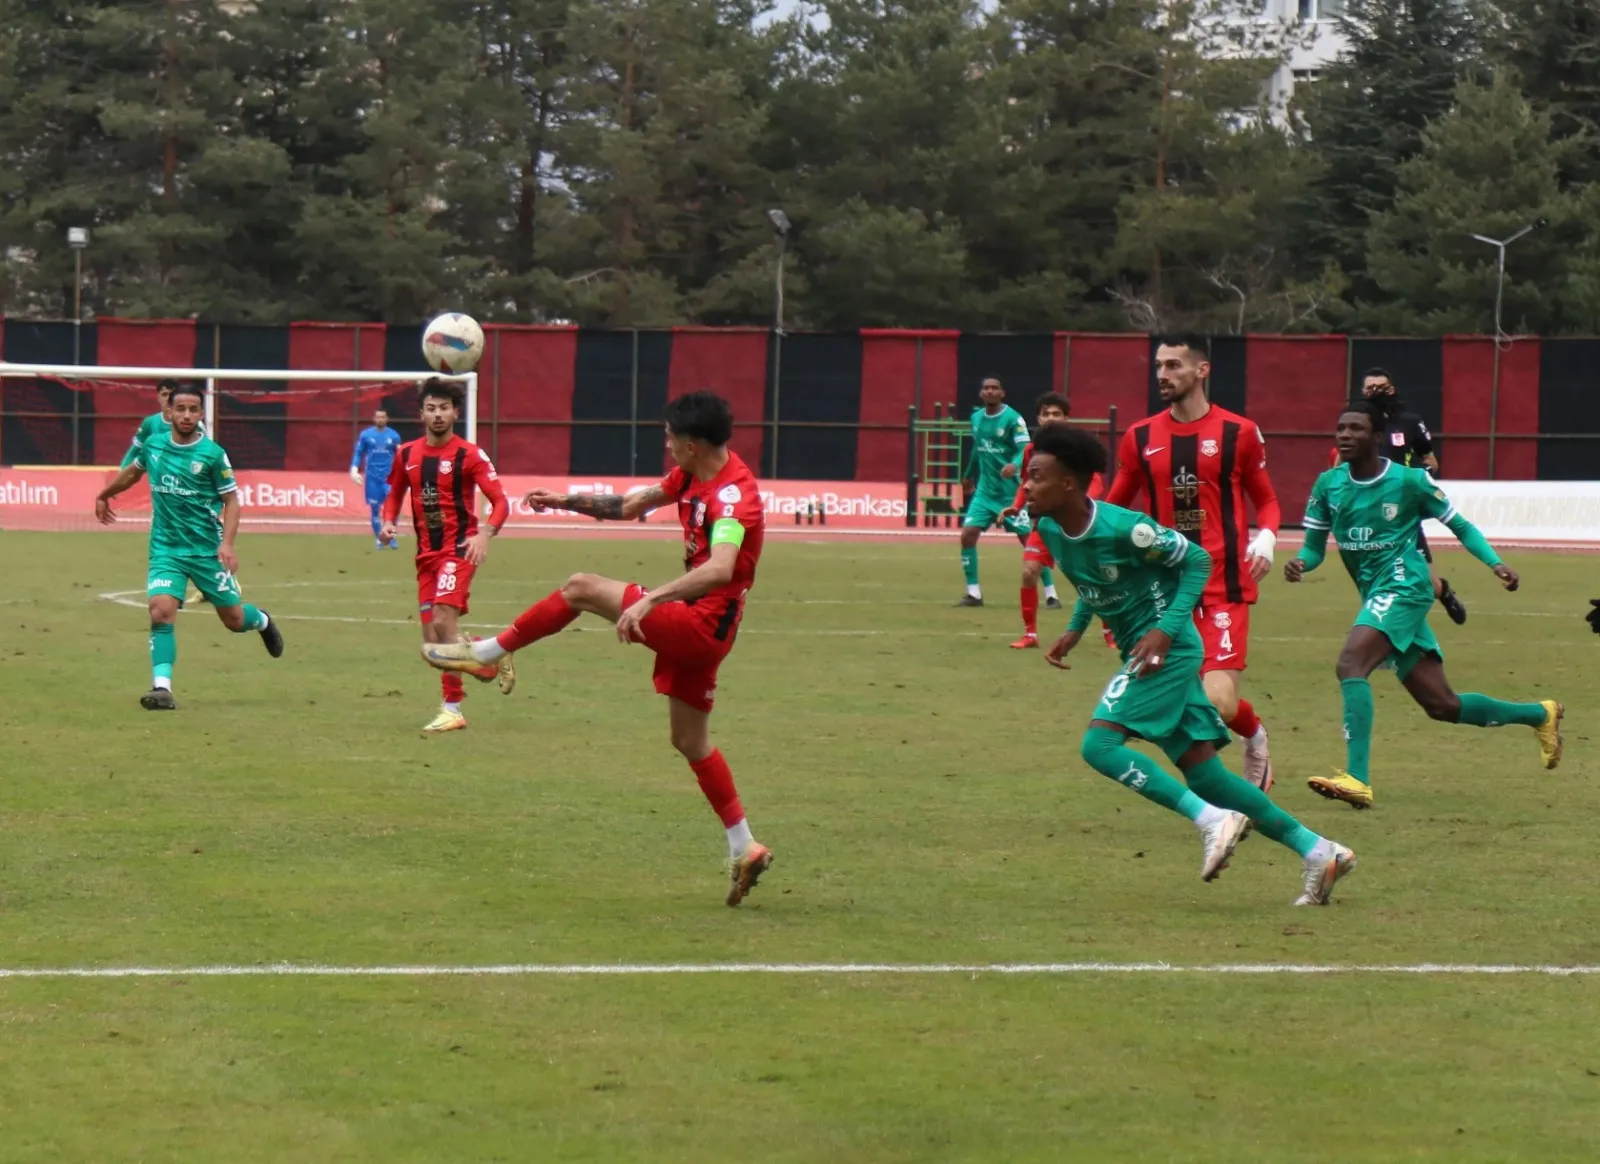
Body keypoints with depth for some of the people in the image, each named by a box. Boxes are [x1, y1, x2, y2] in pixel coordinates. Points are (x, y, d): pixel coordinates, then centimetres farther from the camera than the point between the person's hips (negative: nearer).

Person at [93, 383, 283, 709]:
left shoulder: (212, 453, -10)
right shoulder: (152, 445, 0)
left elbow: (230, 500, -5)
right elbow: (132, 471, 23)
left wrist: (227, 543, -17)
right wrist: (104, 496, 36)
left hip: (207, 549, -2)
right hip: (166, 549, 2)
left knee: (234, 619, 9)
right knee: (161, 611, -19)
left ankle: (262, 621, 46)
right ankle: (162, 688, -19)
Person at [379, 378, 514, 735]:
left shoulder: (469, 455, -7)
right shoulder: (406, 455, 8)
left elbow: (500, 502, -10)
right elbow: (395, 495, 22)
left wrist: (485, 535, -27)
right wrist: (388, 522, 1)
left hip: (458, 549, -6)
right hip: (427, 554, 6)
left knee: (444, 623, -21)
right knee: (433, 641, 3)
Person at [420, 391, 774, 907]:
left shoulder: (733, 494, -22)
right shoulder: (691, 476, 8)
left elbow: (720, 567, -39)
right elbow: (631, 505, 24)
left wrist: (650, 600, -45)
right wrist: (566, 501, 17)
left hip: (702, 624, -10)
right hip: (693, 627, 10)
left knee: (581, 588, -8)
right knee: (690, 740, 16)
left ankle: (486, 653, 2)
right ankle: (744, 850, 18)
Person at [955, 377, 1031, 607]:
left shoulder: (1013, 419, -13)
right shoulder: (976, 418, 6)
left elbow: (1025, 449, -23)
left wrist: (1015, 465, -44)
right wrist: (968, 476, 34)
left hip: (1012, 491, -5)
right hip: (985, 490, 5)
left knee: (1029, 539, -4)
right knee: (967, 534, -5)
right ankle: (973, 593, 5)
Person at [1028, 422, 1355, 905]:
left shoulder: (1123, 528, -23)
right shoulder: (1049, 529, 1)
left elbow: (1197, 561, -12)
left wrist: (1166, 630, -19)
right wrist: (1075, 630, 11)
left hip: (1166, 648, -9)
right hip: (1143, 651, 9)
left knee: (1099, 744, -20)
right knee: (1203, 774, 7)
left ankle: (1212, 820, -16)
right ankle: (1318, 852, 14)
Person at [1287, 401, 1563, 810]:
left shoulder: (1410, 481, -5)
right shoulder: (1328, 485, 8)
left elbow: (1461, 526, 5)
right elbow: (1314, 546, 13)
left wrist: (1495, 563, -9)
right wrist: (1299, 562, -11)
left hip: (1403, 588, -7)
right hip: (1376, 596, 7)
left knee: (1350, 664, -29)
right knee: (1443, 705, 11)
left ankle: (1357, 779, -35)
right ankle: (1539, 715, 33)